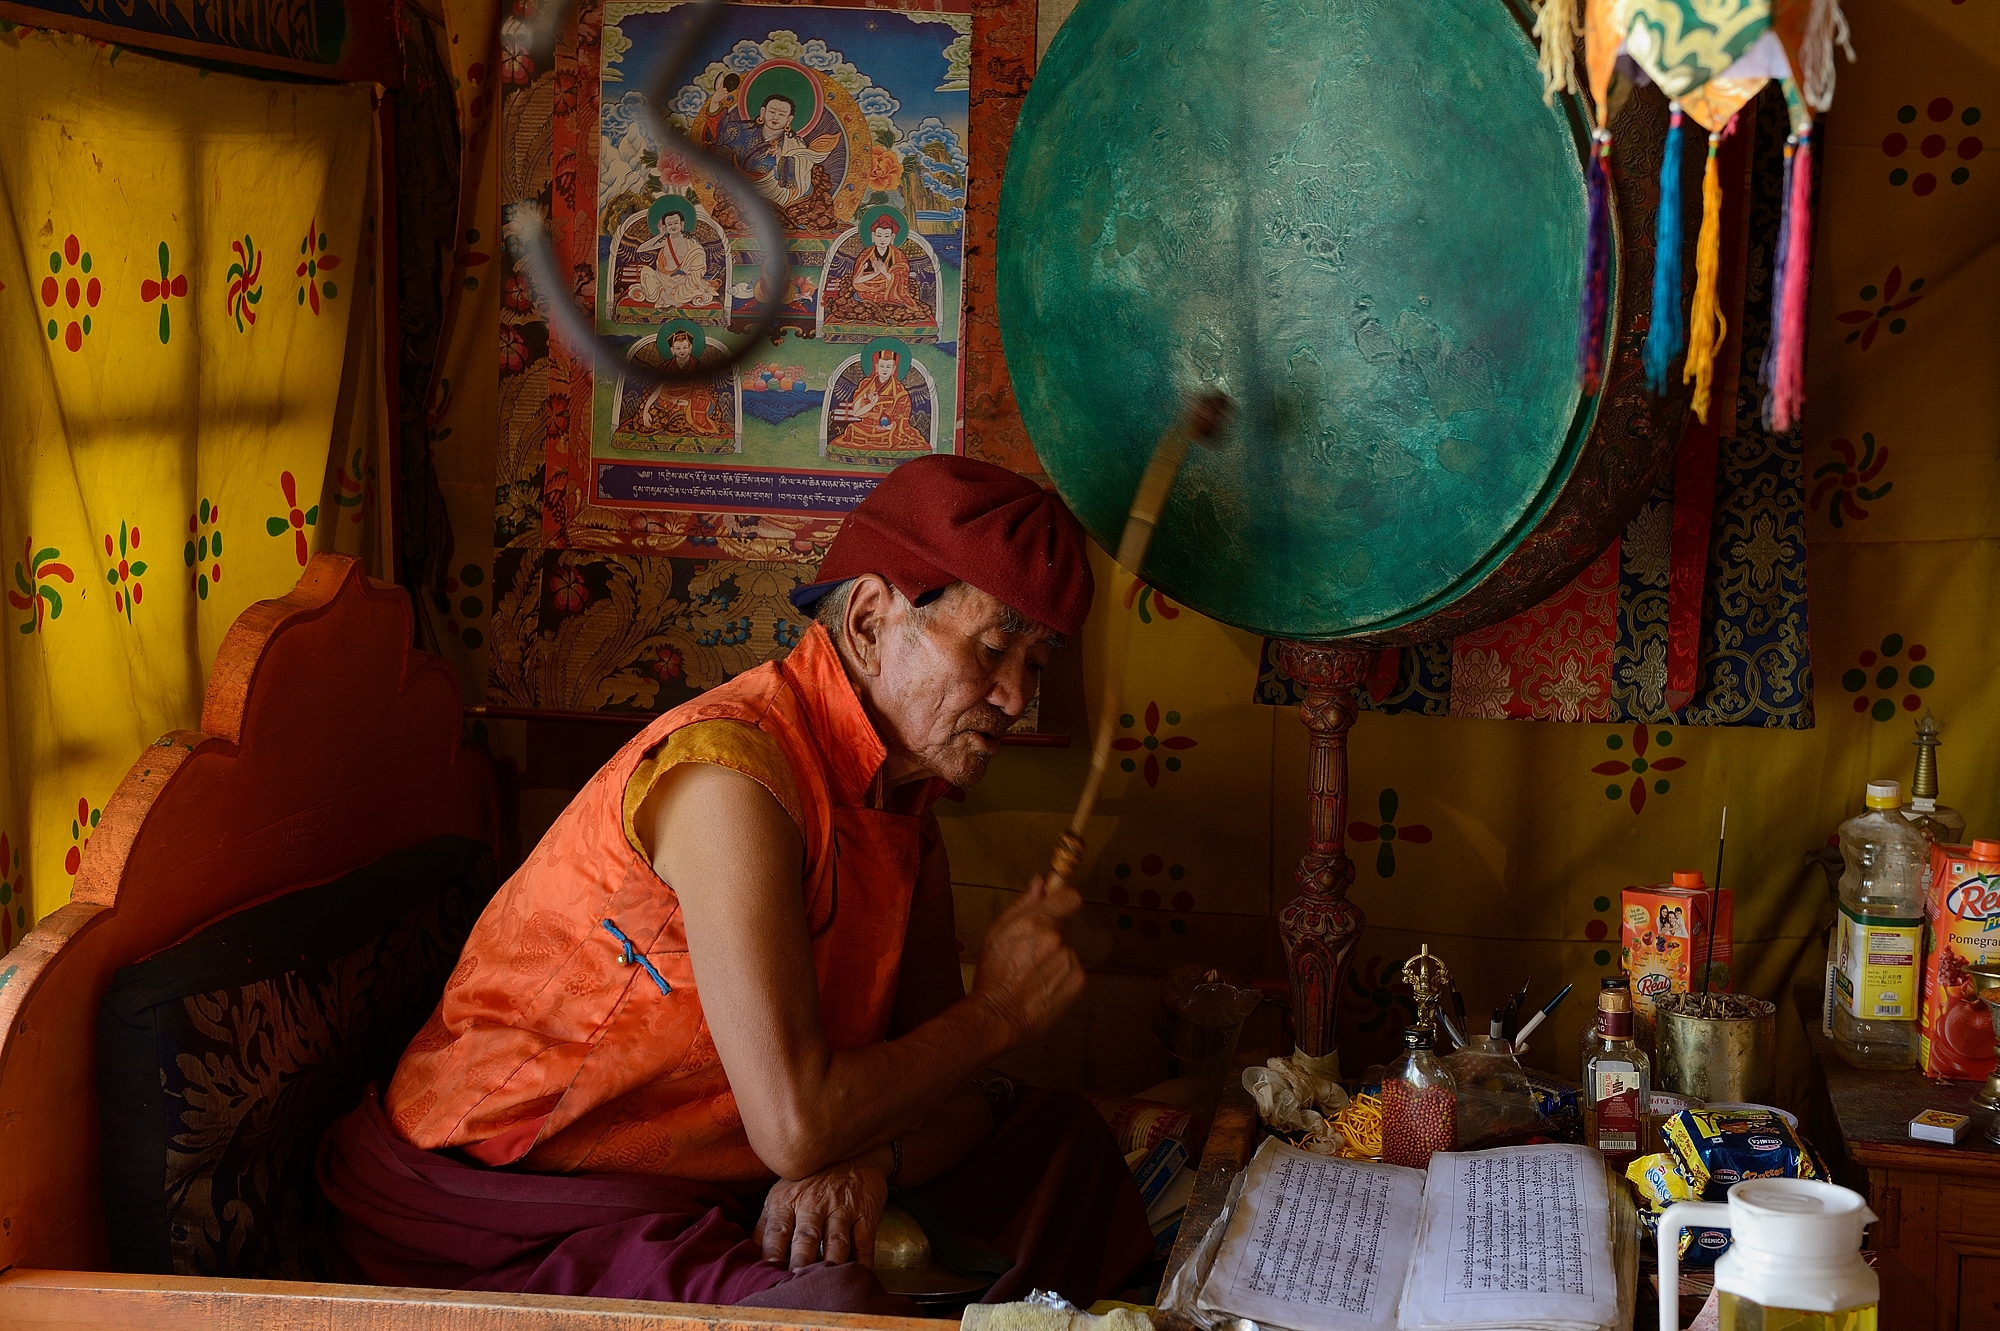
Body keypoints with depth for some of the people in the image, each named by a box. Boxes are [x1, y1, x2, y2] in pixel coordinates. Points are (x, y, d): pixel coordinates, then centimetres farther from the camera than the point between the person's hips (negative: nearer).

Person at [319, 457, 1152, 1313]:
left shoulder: (904, 808, 6)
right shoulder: (729, 769, -25)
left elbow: (952, 1090, 7)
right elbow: (794, 1126, -30)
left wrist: (865, 1160, -17)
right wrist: (996, 1012, -14)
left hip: (708, 1189, 9)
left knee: (1056, 1139, 7)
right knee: (826, 1305, -35)